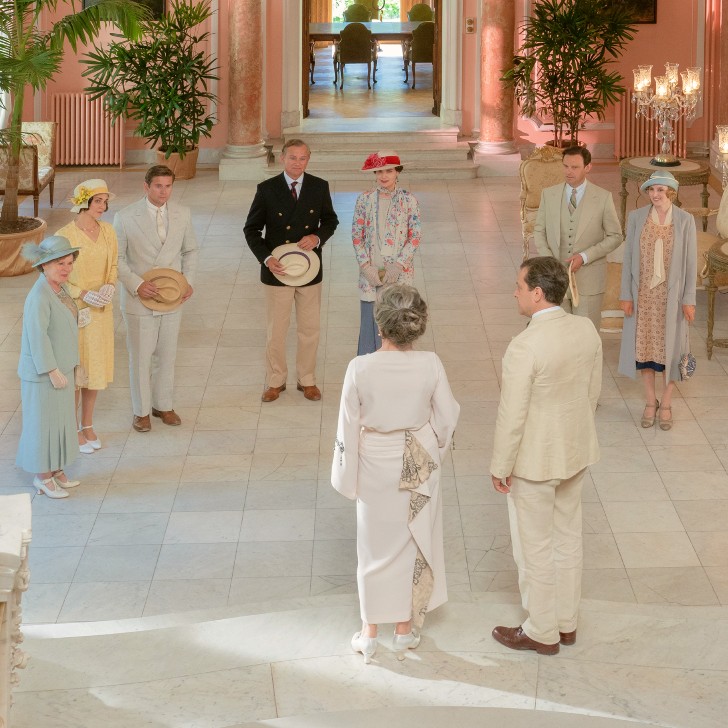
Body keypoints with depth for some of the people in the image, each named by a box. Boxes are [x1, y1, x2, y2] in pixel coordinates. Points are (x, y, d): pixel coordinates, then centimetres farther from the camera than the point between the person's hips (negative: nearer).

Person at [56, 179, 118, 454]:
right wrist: (84, 294, -21)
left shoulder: (107, 232, 0)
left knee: (96, 367, 14)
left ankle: (88, 425, 29)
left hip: (101, 311, 5)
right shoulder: (65, 235, -17)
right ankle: (74, 429, 19)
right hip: (74, 311, -5)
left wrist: (110, 285, -8)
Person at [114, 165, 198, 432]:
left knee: (167, 354, 14)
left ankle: (163, 405, 30)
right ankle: (141, 411, 20)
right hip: (139, 300, -3)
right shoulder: (126, 217, -11)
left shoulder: (183, 214, 0)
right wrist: (136, 284, -17)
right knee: (140, 357, 6)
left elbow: (190, 251, 11)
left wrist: (188, 281, -3)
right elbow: (116, 257, -6)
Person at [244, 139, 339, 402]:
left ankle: (307, 380, 26)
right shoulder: (267, 189, -8)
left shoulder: (319, 187, -2)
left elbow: (330, 220, 10)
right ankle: (275, 381, 23)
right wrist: (266, 258, -17)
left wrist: (317, 237, -12)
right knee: (276, 330, 8)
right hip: (278, 270, -2)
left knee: (310, 329, 11)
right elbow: (251, 229, -3)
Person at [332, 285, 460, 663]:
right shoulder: (430, 365, -18)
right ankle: (405, 630, 29)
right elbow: (446, 418, -6)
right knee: (415, 543, 18)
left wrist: (347, 476, 1)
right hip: (419, 465, 1)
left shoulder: (360, 368, -22)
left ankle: (369, 632, 26)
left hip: (375, 466, -1)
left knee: (376, 545, 16)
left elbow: (348, 426, -12)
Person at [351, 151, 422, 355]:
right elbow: (357, 236, 2)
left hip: (400, 273, -1)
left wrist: (398, 266, -12)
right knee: (371, 321, 1)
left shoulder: (409, 200, -2)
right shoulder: (364, 200, 1)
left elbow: (415, 236, -3)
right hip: (371, 273, 1)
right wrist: (367, 267, -8)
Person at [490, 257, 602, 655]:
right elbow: (593, 391, 7)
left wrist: (500, 467, -10)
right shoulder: (586, 330, -6)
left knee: (534, 547, 10)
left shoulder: (525, 346, -28)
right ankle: (567, 622, 35)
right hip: (576, 453, 7)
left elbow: (512, 415, -22)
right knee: (568, 538, 21)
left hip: (534, 460, -7)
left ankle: (541, 633, 23)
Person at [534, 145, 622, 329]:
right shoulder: (548, 195, 3)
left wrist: (584, 257, -13)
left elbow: (615, 236, -1)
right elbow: (539, 231, 10)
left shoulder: (603, 197, -5)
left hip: (588, 279, -2)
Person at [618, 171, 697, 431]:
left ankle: (666, 404, 20)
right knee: (644, 345, 9)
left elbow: (690, 261, -3)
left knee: (670, 348, 6)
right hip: (643, 293, 1)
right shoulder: (636, 217, -3)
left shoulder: (685, 220, -6)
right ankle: (650, 402, 24)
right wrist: (625, 294, -2)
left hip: (672, 295, -1)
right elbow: (628, 257, 1)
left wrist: (689, 299, -6)